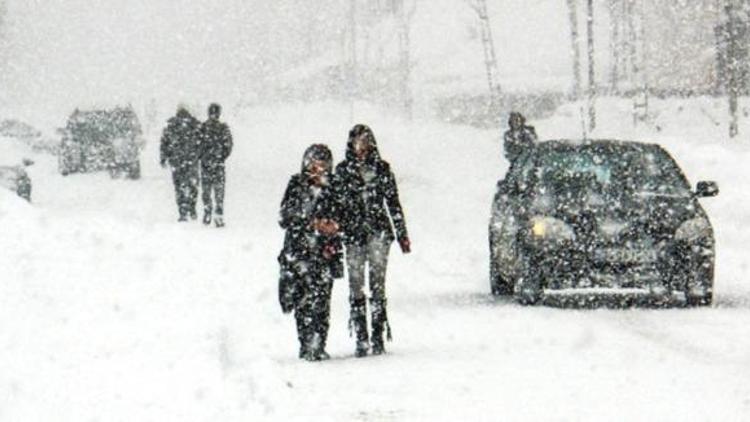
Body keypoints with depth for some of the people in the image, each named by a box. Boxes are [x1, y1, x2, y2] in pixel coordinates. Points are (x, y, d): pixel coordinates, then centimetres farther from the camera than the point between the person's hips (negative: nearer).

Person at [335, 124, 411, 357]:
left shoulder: (381, 168, 9)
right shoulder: (342, 170, 7)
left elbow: (393, 202, 12)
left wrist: (402, 234, 10)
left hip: (378, 231, 0)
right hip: (353, 233, 0)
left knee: (377, 285, -7)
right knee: (356, 287, -1)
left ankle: (378, 337, -6)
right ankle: (361, 339, 3)